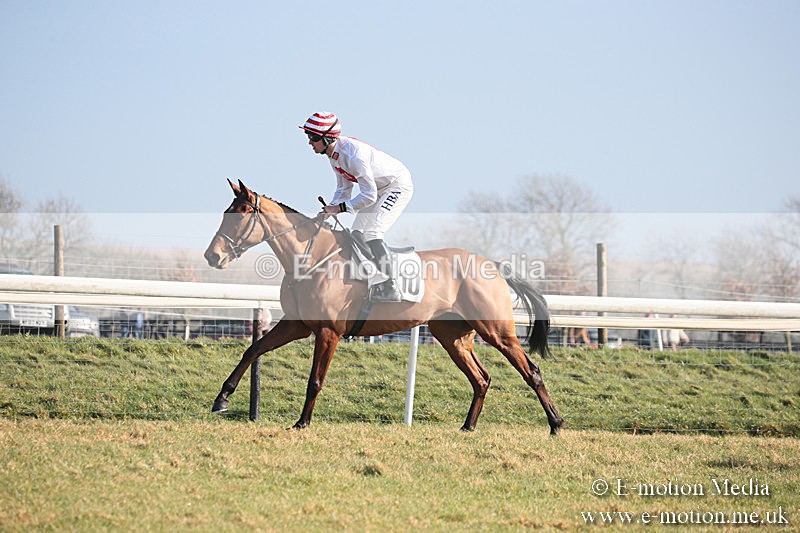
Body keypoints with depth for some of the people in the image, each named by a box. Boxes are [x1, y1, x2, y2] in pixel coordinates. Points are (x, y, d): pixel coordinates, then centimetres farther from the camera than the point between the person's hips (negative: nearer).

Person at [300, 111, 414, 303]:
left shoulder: (354, 155, -34)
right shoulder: (334, 154, -4)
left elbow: (369, 196, -32)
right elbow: (343, 190, 6)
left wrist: (340, 208, -32)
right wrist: (330, 208, -11)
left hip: (399, 186, -10)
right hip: (378, 189, 10)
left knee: (371, 233, -20)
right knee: (356, 232, 8)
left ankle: (390, 289, -18)